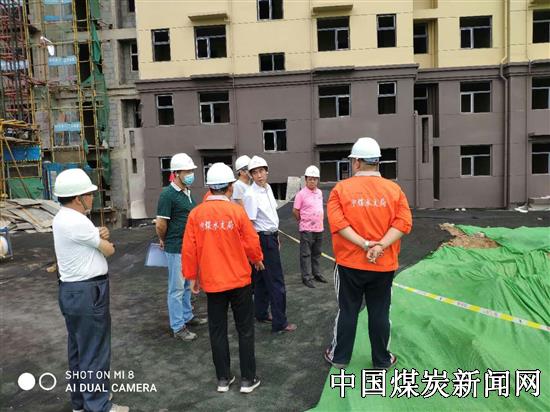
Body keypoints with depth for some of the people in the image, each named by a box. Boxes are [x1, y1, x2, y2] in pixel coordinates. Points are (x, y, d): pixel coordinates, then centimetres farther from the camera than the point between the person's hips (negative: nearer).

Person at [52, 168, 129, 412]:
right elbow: (109, 249, -13)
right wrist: (105, 241, 10)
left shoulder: (64, 218, 10)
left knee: (78, 349, 20)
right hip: (87, 294, -11)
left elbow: (91, 242, 12)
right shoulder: (76, 222, -23)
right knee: (94, 352, 1)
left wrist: (100, 235, -10)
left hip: (73, 291, 11)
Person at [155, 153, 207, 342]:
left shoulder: (188, 192, 9)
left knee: (187, 285, 20)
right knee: (176, 288, 3)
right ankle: (178, 327, 14)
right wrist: (164, 241, -2)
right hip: (176, 248, -8)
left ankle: (187, 316, 35)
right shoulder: (168, 194, -17)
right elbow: (160, 224, -17)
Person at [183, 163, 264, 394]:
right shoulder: (236, 211, -13)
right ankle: (248, 380, 20)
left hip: (212, 282, 2)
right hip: (239, 280, -2)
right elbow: (251, 243, -7)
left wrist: (192, 276, 9)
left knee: (218, 331, 14)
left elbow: (189, 249, -3)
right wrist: (257, 260, 13)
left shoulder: (196, 214, -6)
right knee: (245, 330, 12)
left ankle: (223, 379, 25)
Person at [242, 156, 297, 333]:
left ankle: (261, 314, 32)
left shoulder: (268, 188, 7)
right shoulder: (251, 195, -19)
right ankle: (279, 322, 8)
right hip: (263, 240, -8)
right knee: (276, 281, -2)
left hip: (271, 237, 8)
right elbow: (249, 224, -19)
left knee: (262, 278, 19)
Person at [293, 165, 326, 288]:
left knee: (316, 253, 16)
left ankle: (316, 274, 29)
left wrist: (320, 220, 14)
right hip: (307, 229, -6)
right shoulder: (301, 194, -12)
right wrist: (303, 221, 2)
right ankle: (306, 277, 8)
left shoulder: (319, 192, 7)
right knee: (306, 254, 1)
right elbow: (295, 211, -8)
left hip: (319, 228, 6)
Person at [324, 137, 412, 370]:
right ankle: (382, 360, 26)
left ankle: (339, 356, 26)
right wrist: (381, 245, -16)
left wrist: (364, 244, -16)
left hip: (350, 263, -1)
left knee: (347, 311, 12)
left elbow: (338, 223, -16)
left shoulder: (341, 189, -7)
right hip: (384, 264, 1)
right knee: (380, 313, 12)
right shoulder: (394, 189, -2)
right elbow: (403, 222, -10)